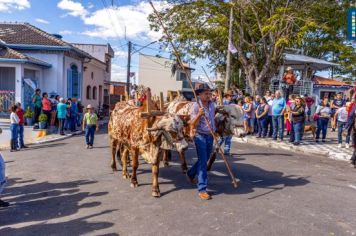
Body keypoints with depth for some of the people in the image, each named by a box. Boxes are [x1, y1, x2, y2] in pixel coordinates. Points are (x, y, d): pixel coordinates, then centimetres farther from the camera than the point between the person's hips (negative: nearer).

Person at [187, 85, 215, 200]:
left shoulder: (212, 104, 5)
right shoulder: (196, 106, -13)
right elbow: (193, 124, -16)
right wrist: (199, 114, -31)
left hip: (210, 136, 7)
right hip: (200, 136, -7)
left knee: (204, 159, 19)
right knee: (203, 161, -8)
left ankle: (190, 174, 44)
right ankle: (202, 189, -1)